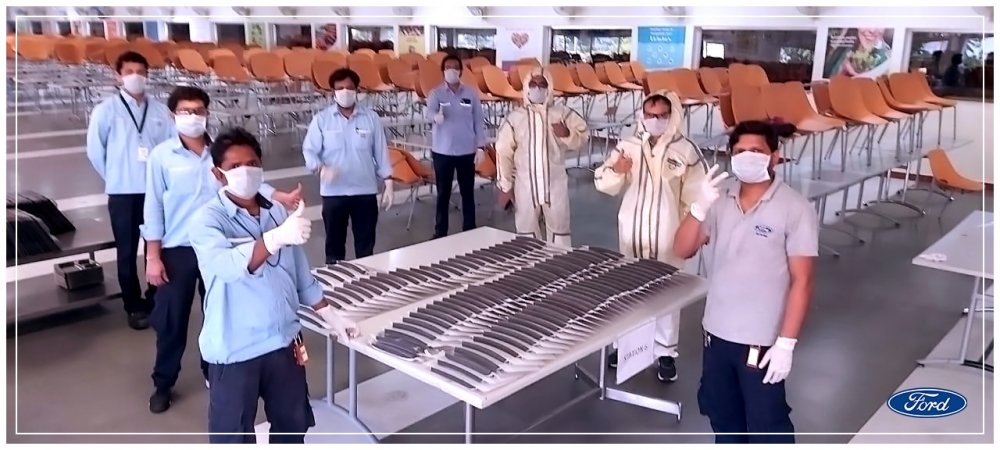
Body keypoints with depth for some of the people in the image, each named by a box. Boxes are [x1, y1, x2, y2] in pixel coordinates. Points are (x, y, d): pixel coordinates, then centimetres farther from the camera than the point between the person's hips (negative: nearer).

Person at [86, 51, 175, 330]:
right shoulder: (106, 110, -3)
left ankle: (156, 301, 27)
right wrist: (115, 178, 7)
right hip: (123, 192, -1)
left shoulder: (160, 110, 1)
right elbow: (95, 151, 2)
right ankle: (134, 307, 20)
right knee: (127, 252, 7)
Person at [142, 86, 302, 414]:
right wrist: (152, 257, -7)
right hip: (177, 250, -2)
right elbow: (153, 207, -6)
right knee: (171, 321, 8)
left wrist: (283, 197, -21)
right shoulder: (162, 156, -8)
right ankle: (163, 383, 26)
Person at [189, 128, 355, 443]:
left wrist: (330, 316, 12)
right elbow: (229, 266, -36)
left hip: (284, 338, 5)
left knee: (292, 420, 22)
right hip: (235, 348, -5)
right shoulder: (207, 221, -15)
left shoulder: (278, 213, 2)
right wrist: (277, 237, -50)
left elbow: (300, 273, 11)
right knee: (233, 433, 11)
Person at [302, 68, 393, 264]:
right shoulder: (322, 119, -2)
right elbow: (309, 150, -3)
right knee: (334, 242, 10)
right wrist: (321, 168, -23)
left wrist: (388, 183, 1)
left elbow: (381, 152, 4)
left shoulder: (371, 118, 1)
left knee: (366, 243, 11)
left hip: (365, 191, 1)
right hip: (333, 192, -1)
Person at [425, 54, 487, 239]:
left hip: (467, 152, 1)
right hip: (442, 152, -1)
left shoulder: (472, 93, 2)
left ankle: (470, 231, 21)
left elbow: (478, 121, 3)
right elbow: (429, 112, -22)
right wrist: (436, 116, -46)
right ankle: (440, 233, 18)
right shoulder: (435, 93, -3)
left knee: (468, 193, 9)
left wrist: (480, 147, -3)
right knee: (443, 194, 8)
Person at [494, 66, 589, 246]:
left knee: (559, 230, 9)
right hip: (525, 187, 0)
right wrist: (505, 187, -1)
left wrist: (567, 134, -19)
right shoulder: (515, 117, -3)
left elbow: (582, 137, 4)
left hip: (555, 186, 0)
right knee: (527, 231, 11)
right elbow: (503, 153, 0)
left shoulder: (562, 113, -2)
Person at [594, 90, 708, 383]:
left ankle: (665, 353, 20)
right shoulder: (628, 146, -1)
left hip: (667, 237, -2)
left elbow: (695, 197, -5)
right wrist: (615, 170, -21)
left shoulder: (686, 151, -8)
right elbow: (604, 185, 0)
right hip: (631, 234, 3)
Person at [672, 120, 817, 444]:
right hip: (717, 332, 5)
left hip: (762, 340, -5)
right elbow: (682, 250, -4)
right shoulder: (720, 200, 1)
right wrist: (700, 207, -21)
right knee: (722, 414, 22)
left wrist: (786, 343, -16)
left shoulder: (795, 208, -13)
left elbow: (802, 281, -13)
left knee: (766, 424, 10)